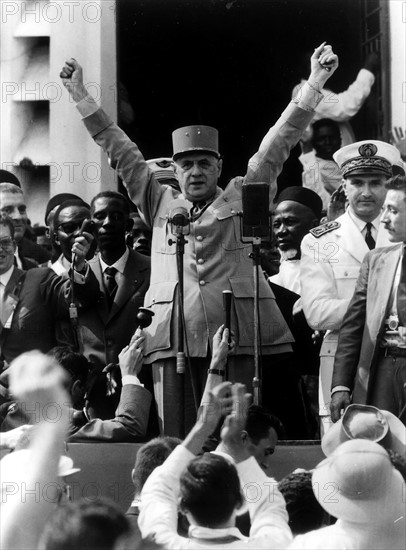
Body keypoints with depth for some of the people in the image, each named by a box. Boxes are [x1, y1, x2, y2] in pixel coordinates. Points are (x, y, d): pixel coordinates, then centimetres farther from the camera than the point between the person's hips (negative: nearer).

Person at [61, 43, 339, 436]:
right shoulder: (160, 203, 21)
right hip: (172, 338, 2)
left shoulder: (242, 197, 16)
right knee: (176, 437, -3)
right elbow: (122, 154, 20)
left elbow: (278, 144, 11)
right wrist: (80, 96, 17)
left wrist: (314, 83, 4)